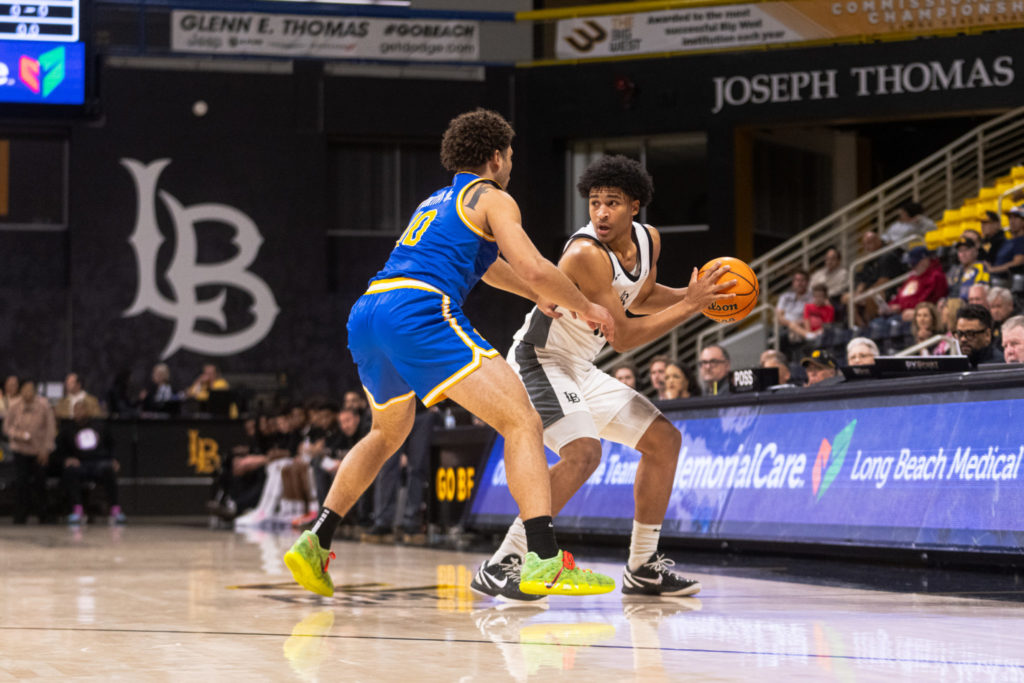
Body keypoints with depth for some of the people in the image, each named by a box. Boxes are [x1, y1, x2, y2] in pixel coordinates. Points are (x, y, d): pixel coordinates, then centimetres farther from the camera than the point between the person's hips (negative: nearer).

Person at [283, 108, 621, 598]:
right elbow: (534, 268, -2)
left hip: (365, 315, 8)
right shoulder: (492, 198, 11)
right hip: (420, 312, -8)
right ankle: (545, 561, -25)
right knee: (522, 422, -9)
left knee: (388, 433, 33)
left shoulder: (435, 202, 34)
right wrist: (586, 308, 14)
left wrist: (539, 294, 58)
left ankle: (315, 542, 24)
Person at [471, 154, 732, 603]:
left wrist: (690, 295, 3)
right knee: (583, 451, -30)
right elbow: (622, 338, -26)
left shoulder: (649, 241, -1)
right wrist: (692, 305, -23)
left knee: (664, 440, 10)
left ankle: (642, 567, 16)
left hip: (579, 371, 9)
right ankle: (501, 564, -25)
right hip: (537, 361, -9)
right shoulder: (587, 253, -28)